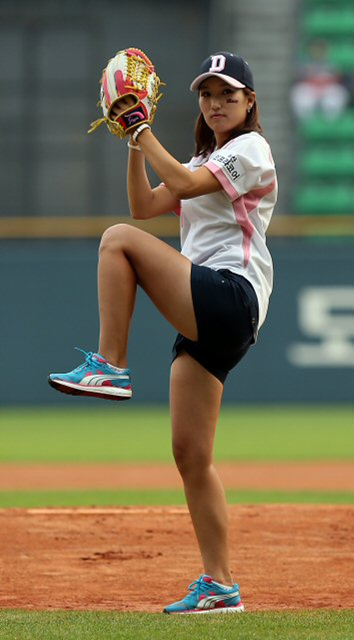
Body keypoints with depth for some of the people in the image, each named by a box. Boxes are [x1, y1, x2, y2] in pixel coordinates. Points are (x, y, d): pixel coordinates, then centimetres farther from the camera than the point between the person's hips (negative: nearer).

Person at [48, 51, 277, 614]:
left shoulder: (250, 149, 0)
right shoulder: (207, 162, 28)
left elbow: (184, 184, -15)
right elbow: (145, 206, 20)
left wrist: (145, 132, -7)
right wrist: (134, 144, 10)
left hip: (231, 295, -9)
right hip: (204, 317, 9)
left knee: (119, 240, -20)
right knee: (191, 455, 3)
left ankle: (111, 367, -21)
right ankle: (219, 585, 3)